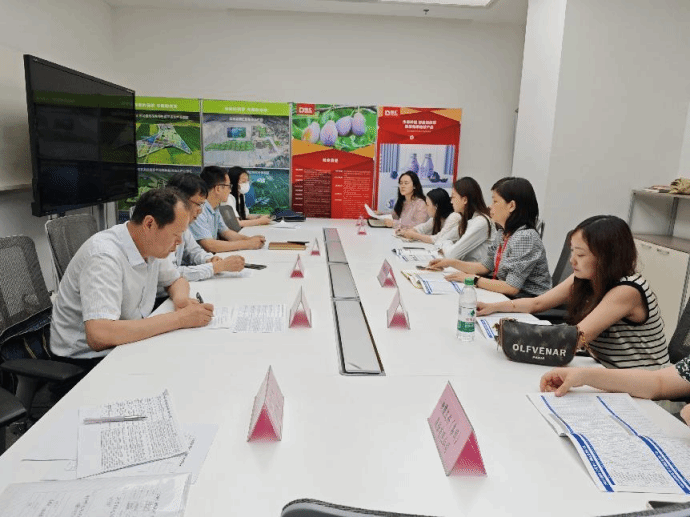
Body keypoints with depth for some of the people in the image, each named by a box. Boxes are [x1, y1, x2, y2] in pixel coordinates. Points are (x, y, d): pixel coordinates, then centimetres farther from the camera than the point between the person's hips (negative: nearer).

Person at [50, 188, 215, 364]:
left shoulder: (152, 246, -3)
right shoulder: (104, 257, -26)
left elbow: (177, 280, 15)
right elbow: (98, 335, -36)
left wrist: (180, 298, -10)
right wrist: (179, 319, -31)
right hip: (87, 359, -7)